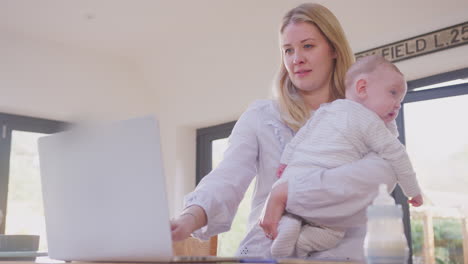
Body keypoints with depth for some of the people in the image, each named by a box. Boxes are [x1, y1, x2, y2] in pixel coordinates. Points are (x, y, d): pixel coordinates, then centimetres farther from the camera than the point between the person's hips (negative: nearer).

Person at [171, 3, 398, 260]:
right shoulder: (260, 116, 10)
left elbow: (382, 172, -14)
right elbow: (228, 178, -5)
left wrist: (286, 193, -21)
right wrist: (191, 216, -27)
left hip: (338, 253, 0)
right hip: (265, 251, 1)